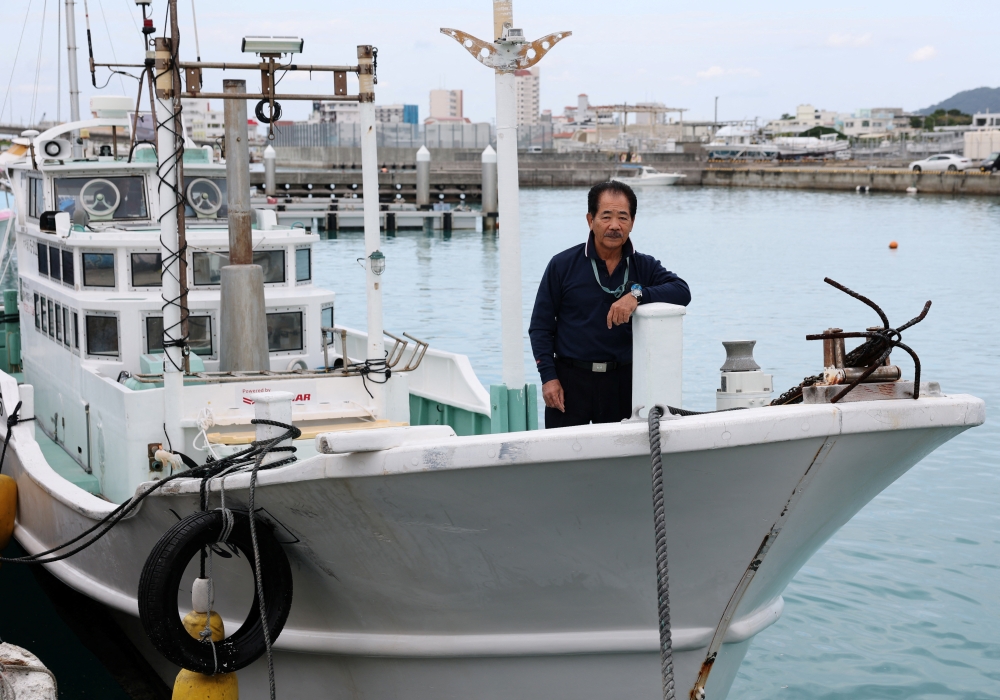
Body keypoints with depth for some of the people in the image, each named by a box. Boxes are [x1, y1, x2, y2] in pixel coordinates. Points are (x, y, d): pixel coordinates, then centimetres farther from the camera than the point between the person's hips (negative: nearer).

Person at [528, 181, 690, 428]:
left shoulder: (644, 266, 6)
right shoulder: (562, 265, 1)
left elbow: (682, 291, -11)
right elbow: (540, 326, 3)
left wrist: (637, 294, -25)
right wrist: (548, 377, -6)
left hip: (623, 380, 2)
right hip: (571, 380, -2)